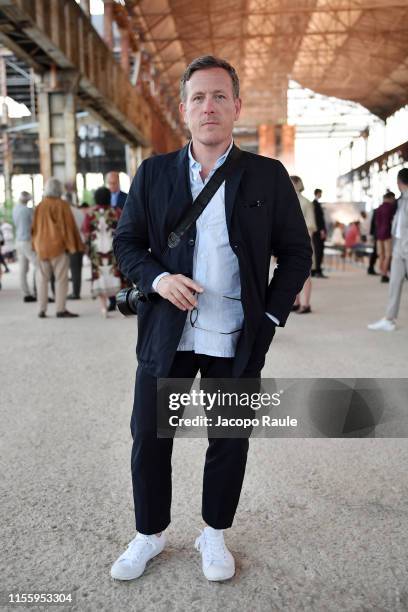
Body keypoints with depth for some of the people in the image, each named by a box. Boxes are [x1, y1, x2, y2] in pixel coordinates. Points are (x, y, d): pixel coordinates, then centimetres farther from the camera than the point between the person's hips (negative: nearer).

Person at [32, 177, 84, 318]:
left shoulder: (40, 206, 5)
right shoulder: (62, 205, -7)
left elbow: (35, 227, 9)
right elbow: (69, 225, -9)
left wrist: (35, 245, 17)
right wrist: (72, 245, -5)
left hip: (41, 246, 5)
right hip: (58, 245, -4)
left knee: (42, 278, 9)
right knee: (61, 278, 0)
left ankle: (42, 310, 10)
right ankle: (61, 309, -3)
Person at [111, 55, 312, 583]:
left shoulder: (268, 176, 1)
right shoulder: (153, 173, 4)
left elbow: (297, 253, 5)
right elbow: (125, 242, 8)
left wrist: (270, 317, -3)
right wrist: (156, 278, -12)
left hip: (238, 341, 0)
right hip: (166, 335, 1)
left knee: (230, 443, 13)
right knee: (149, 439, 11)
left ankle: (214, 535, 37)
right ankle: (150, 534, 35)